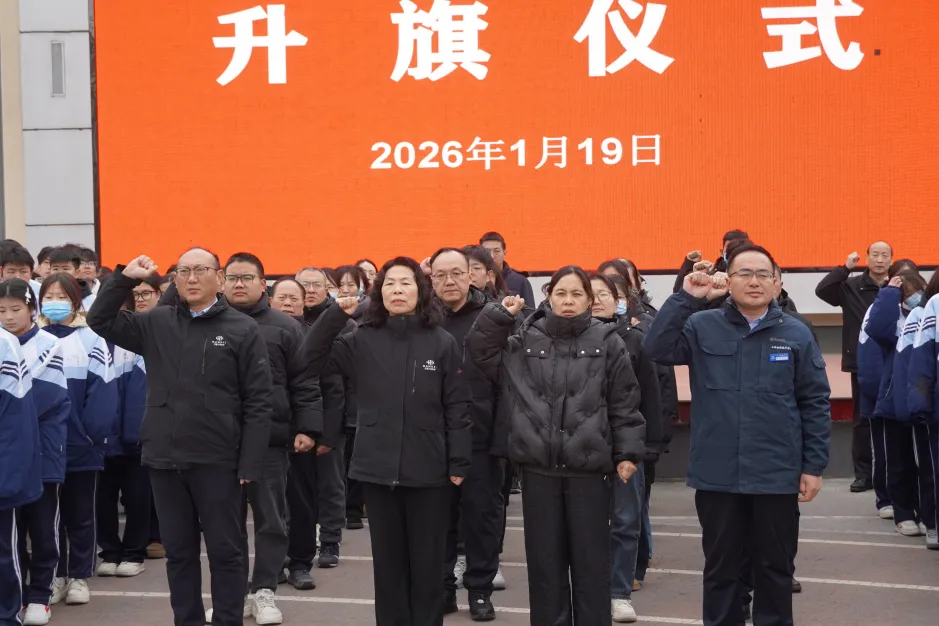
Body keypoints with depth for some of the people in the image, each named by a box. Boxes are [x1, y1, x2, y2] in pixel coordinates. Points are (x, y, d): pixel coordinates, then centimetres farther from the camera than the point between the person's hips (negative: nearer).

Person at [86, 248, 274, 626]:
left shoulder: (242, 329, -4)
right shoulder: (157, 324, 7)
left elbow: (259, 401, -5)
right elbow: (100, 321, 12)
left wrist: (250, 463, -10)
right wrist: (124, 279, -2)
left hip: (216, 460, -3)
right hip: (164, 458, 4)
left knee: (225, 551, 5)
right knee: (178, 551, 13)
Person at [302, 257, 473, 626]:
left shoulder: (442, 343, -3)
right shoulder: (363, 340, 2)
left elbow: (458, 408, -1)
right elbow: (313, 359, -2)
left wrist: (459, 464, -4)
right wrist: (336, 314, -14)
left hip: (428, 471, -2)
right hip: (378, 470, 2)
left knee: (426, 563, 8)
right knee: (388, 561, 12)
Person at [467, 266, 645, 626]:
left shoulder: (606, 341, 0)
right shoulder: (525, 340, 6)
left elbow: (625, 402, 1)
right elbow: (482, 352, 8)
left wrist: (627, 452, -3)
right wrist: (500, 315, -3)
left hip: (589, 467, -2)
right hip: (539, 466, 2)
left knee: (590, 561, 6)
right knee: (544, 561, 10)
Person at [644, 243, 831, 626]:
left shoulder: (796, 335, 0)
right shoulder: (703, 327, 1)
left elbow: (815, 404, 2)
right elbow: (657, 349, -13)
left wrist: (814, 466, -1)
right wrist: (686, 299, -17)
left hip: (777, 476, 0)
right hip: (717, 475, 0)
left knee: (775, 568, 12)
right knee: (721, 567, 13)